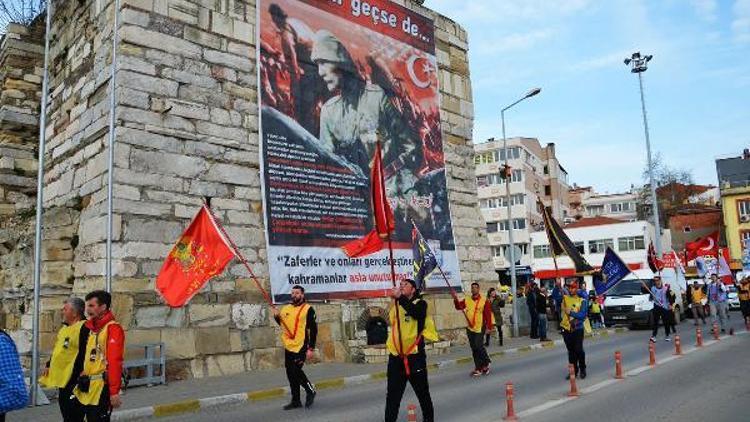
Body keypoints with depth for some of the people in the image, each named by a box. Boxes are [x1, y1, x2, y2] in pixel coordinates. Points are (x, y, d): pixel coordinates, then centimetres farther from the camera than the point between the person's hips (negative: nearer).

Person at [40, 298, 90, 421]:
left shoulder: (84, 328, -19)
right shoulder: (65, 328, 15)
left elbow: (85, 352, -23)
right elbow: (57, 349, 25)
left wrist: (82, 374, -25)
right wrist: (49, 365, 21)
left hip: (73, 379, -10)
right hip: (61, 378, 10)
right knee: (64, 407, 19)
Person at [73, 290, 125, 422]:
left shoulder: (113, 328, -12)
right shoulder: (92, 328, 15)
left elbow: (115, 362, -19)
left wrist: (114, 392, -23)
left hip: (101, 388, -8)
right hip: (87, 388, 8)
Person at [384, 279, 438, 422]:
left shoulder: (420, 303, -5)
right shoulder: (396, 304, 10)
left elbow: (416, 313, -27)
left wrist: (400, 297, -33)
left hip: (415, 356, -4)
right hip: (396, 357, 4)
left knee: (423, 393, 13)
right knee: (392, 396, 6)